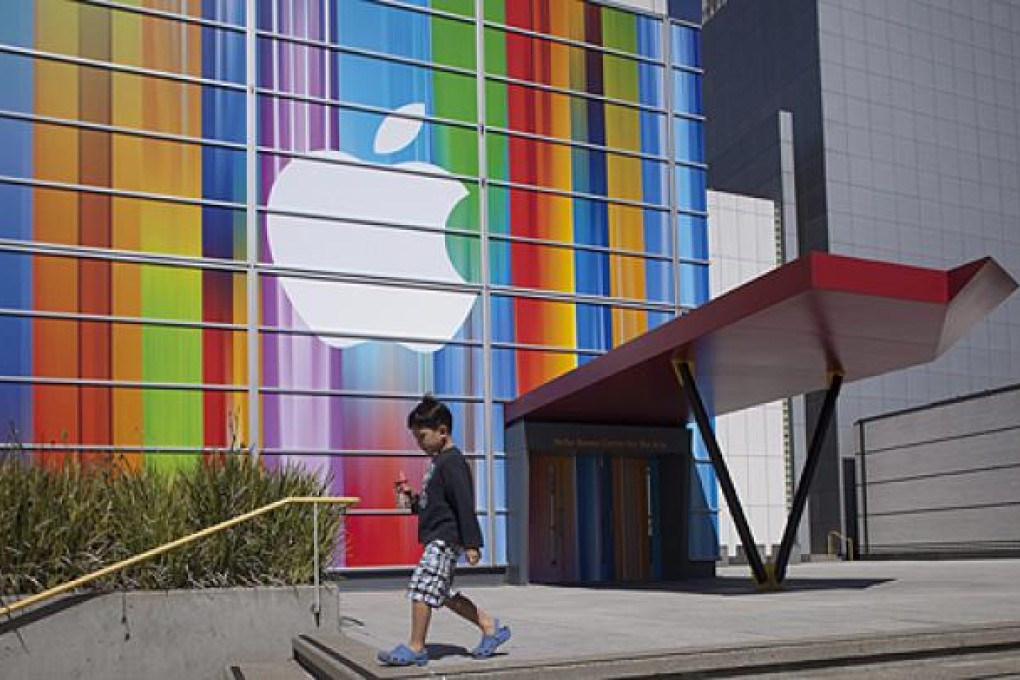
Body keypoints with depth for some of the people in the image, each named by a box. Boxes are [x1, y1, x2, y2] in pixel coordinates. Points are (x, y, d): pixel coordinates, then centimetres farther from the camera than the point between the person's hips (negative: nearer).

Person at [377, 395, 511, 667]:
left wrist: (471, 543, -21)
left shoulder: (452, 462, -14)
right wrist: (413, 500, 10)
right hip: (438, 539, 11)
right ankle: (491, 627, 21)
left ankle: (415, 648, -3)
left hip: (445, 538, -11)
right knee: (444, 593, 13)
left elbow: (465, 505, -19)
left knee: (422, 587, -11)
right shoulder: (439, 462, 17)